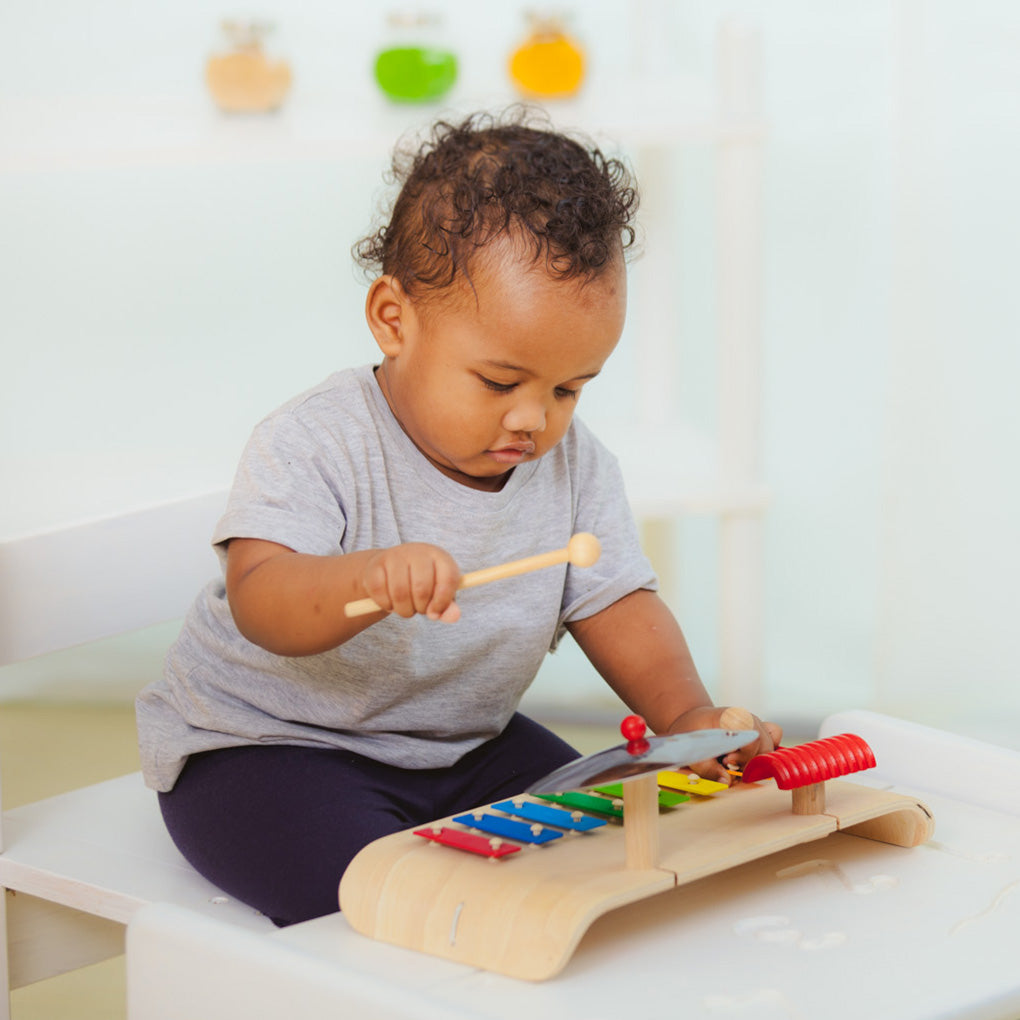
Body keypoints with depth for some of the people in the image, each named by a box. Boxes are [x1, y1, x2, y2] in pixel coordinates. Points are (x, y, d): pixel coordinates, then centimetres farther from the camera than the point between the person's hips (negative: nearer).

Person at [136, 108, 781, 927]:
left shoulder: (576, 467, -3)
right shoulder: (313, 447, -22)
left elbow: (616, 605, 1)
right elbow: (259, 604, -35)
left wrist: (688, 717, -19)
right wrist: (367, 580, -56)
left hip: (461, 744, 6)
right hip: (262, 745, -6)